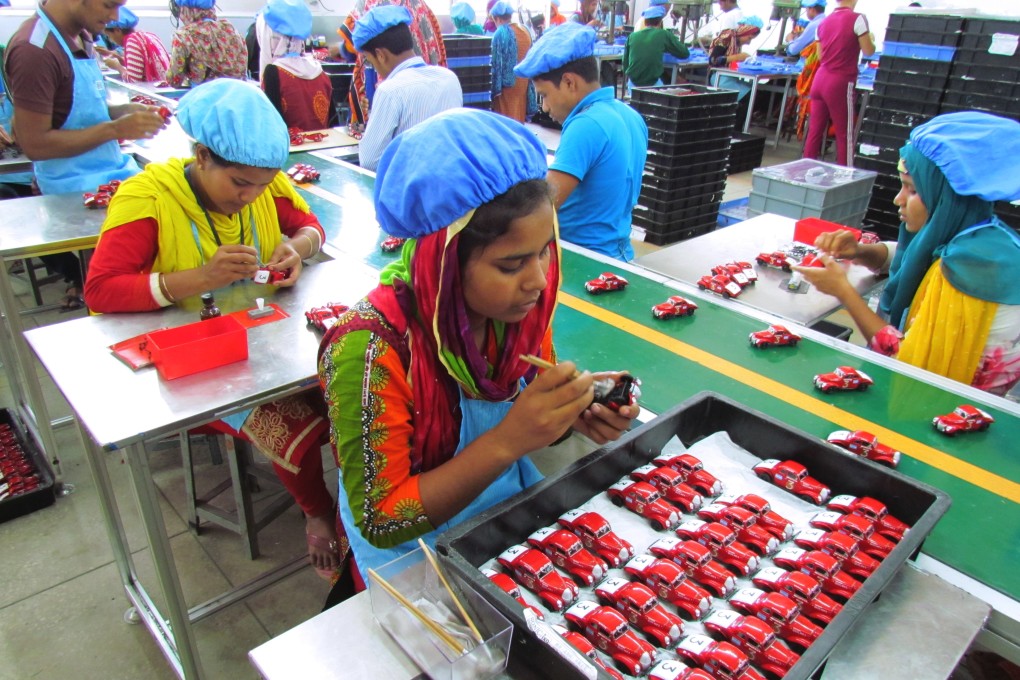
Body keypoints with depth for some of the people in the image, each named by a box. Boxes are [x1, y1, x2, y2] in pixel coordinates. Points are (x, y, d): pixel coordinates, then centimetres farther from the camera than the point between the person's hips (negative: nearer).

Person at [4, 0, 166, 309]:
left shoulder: (80, 36, 10)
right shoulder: (34, 49, -15)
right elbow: (34, 144, -16)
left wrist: (127, 111, 1)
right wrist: (116, 129, -17)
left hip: (114, 170, 8)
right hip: (76, 189, -8)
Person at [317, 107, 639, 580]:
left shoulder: (517, 304, -12)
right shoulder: (370, 349, -29)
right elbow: (381, 522, -23)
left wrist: (573, 411, -17)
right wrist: (508, 440, -33)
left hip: (515, 504, 5)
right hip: (418, 548, -4)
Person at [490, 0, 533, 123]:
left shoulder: (500, 33, -14)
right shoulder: (525, 31, 6)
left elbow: (496, 61, -15)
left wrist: (496, 87, -13)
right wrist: (529, 82, 15)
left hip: (507, 82, -6)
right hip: (523, 80, 6)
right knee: (519, 114, 16)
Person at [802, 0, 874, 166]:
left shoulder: (823, 23, 10)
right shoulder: (858, 19, -8)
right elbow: (869, 51, -3)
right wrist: (871, 38, 16)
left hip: (820, 79, 6)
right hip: (841, 84, -6)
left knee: (815, 129, 8)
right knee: (845, 133, 1)